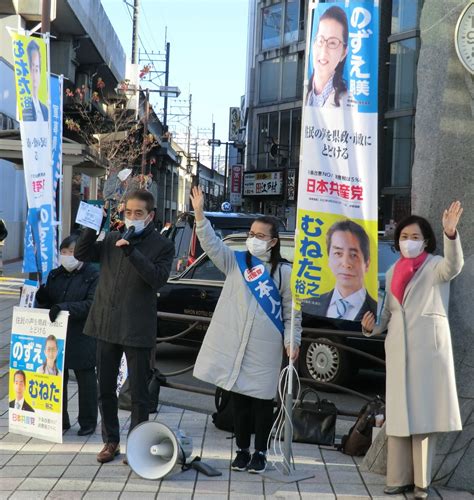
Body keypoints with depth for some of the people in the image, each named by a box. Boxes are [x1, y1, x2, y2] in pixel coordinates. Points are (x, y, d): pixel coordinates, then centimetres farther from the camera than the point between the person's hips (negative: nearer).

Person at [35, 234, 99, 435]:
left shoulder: (93, 276, -7)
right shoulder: (55, 275, 12)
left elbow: (92, 304, -17)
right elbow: (47, 302, 16)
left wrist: (64, 307, -27)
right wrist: (42, 297, -7)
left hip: (82, 338, -5)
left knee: (85, 381, 5)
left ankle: (88, 422, 18)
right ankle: (60, 421, 23)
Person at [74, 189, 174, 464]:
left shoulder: (163, 245, -4)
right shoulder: (112, 238, 9)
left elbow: (158, 279, -18)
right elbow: (82, 253, 4)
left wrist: (132, 251, -27)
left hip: (138, 329, -4)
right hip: (107, 325, 4)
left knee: (139, 392, 5)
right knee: (106, 389, 12)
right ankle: (111, 441, 26)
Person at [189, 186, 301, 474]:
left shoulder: (284, 273, 2)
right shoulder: (235, 262, 7)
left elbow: (292, 312, 4)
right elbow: (212, 243, -5)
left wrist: (292, 340, -5)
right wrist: (200, 214, -18)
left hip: (265, 348, -2)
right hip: (234, 344, 2)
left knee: (262, 401, 5)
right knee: (238, 399, 10)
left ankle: (260, 453, 18)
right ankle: (243, 450, 24)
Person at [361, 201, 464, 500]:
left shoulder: (435, 265, -1)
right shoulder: (394, 271, 15)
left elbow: (453, 266, -24)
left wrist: (451, 233, -41)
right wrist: (373, 327, 0)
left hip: (428, 345, -5)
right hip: (398, 348, 5)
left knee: (424, 411, -4)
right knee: (399, 413, 7)